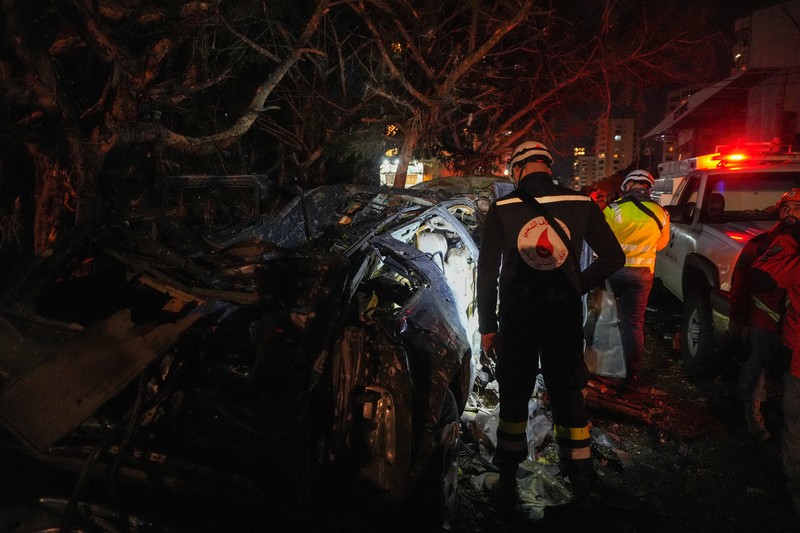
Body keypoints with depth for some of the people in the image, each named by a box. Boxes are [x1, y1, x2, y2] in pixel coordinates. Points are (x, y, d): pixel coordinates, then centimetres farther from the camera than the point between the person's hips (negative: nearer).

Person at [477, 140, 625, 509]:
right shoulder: (581, 204, -2)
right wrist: (579, 285, 6)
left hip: (516, 319, -1)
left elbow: (486, 271, -6)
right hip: (565, 316, 1)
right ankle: (581, 481, 25)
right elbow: (613, 257, 0)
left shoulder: (501, 209, -6)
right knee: (568, 397, 15)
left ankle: (507, 484, 20)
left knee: (513, 400, 12)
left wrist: (487, 326, 0)